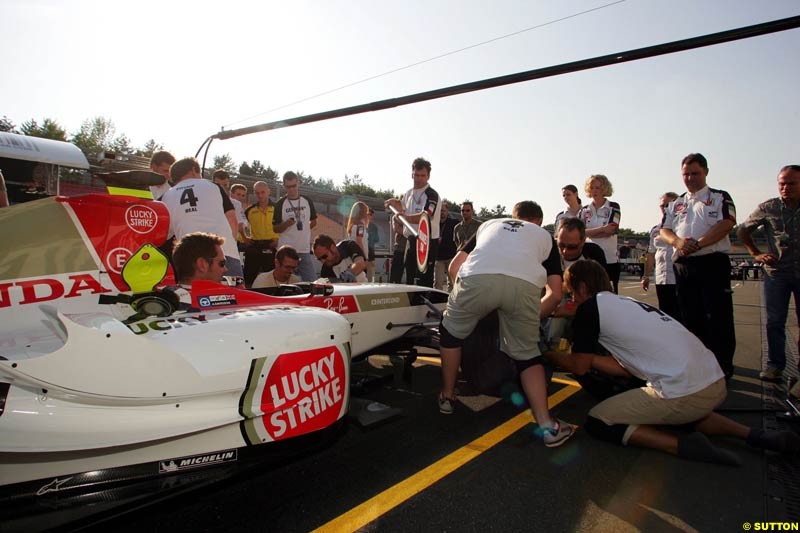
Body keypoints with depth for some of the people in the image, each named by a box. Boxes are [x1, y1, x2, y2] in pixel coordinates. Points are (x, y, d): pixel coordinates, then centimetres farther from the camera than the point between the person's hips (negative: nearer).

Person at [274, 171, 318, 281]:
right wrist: (286, 224, -18)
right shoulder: (280, 204, 0)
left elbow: (314, 222, 20)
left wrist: (303, 230, 9)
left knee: (311, 280, 2)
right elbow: (276, 229, -1)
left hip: (305, 250, 3)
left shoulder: (307, 201, 9)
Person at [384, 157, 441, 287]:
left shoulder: (431, 195, -13)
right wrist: (394, 202, 12)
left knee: (423, 281, -11)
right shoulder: (409, 193, 13)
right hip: (411, 241, 9)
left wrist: (406, 218, -44)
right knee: (409, 278, 17)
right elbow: (402, 206, 34)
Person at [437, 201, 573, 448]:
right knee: (527, 353, 19)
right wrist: (533, 316, 44)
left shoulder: (490, 223, 38)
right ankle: (547, 425, 12)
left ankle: (447, 396, 34)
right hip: (524, 284, 0)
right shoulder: (545, 236, 35)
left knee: (452, 332, 25)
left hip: (477, 277, 0)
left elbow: (455, 265, 30)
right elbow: (556, 293, 27)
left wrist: (462, 296, 45)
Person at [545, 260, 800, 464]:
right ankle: (754, 435, 21)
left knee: (596, 423, 3)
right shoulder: (628, 303, 21)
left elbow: (579, 367, 4)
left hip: (683, 393, -9)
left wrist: (549, 353, 21)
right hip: (716, 383, 9)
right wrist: (577, 354, 27)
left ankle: (683, 445, -9)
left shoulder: (590, 307, -3)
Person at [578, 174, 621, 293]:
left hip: (610, 259, -2)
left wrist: (588, 232, -9)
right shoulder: (584, 210, 10)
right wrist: (602, 229, -14)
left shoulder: (613, 207, 3)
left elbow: (611, 231, -10)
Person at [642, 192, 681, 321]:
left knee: (680, 315, -2)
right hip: (661, 280, 5)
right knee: (666, 315, 12)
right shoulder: (655, 230, 15)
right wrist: (646, 276, 16)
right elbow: (650, 255, 18)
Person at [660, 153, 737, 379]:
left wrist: (698, 244, -19)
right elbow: (664, 231, 10)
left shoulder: (720, 198, 6)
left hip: (713, 262, -4)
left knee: (718, 318, -5)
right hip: (683, 265, 4)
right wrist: (678, 242, -11)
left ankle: (723, 367, 4)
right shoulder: (676, 204, 18)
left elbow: (726, 225, -9)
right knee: (691, 318, 9)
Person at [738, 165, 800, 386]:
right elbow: (743, 230, 9)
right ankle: (774, 365, 13)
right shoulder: (768, 208, -2)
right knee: (774, 322, 2)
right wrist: (756, 254, 0)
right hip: (776, 272, 0)